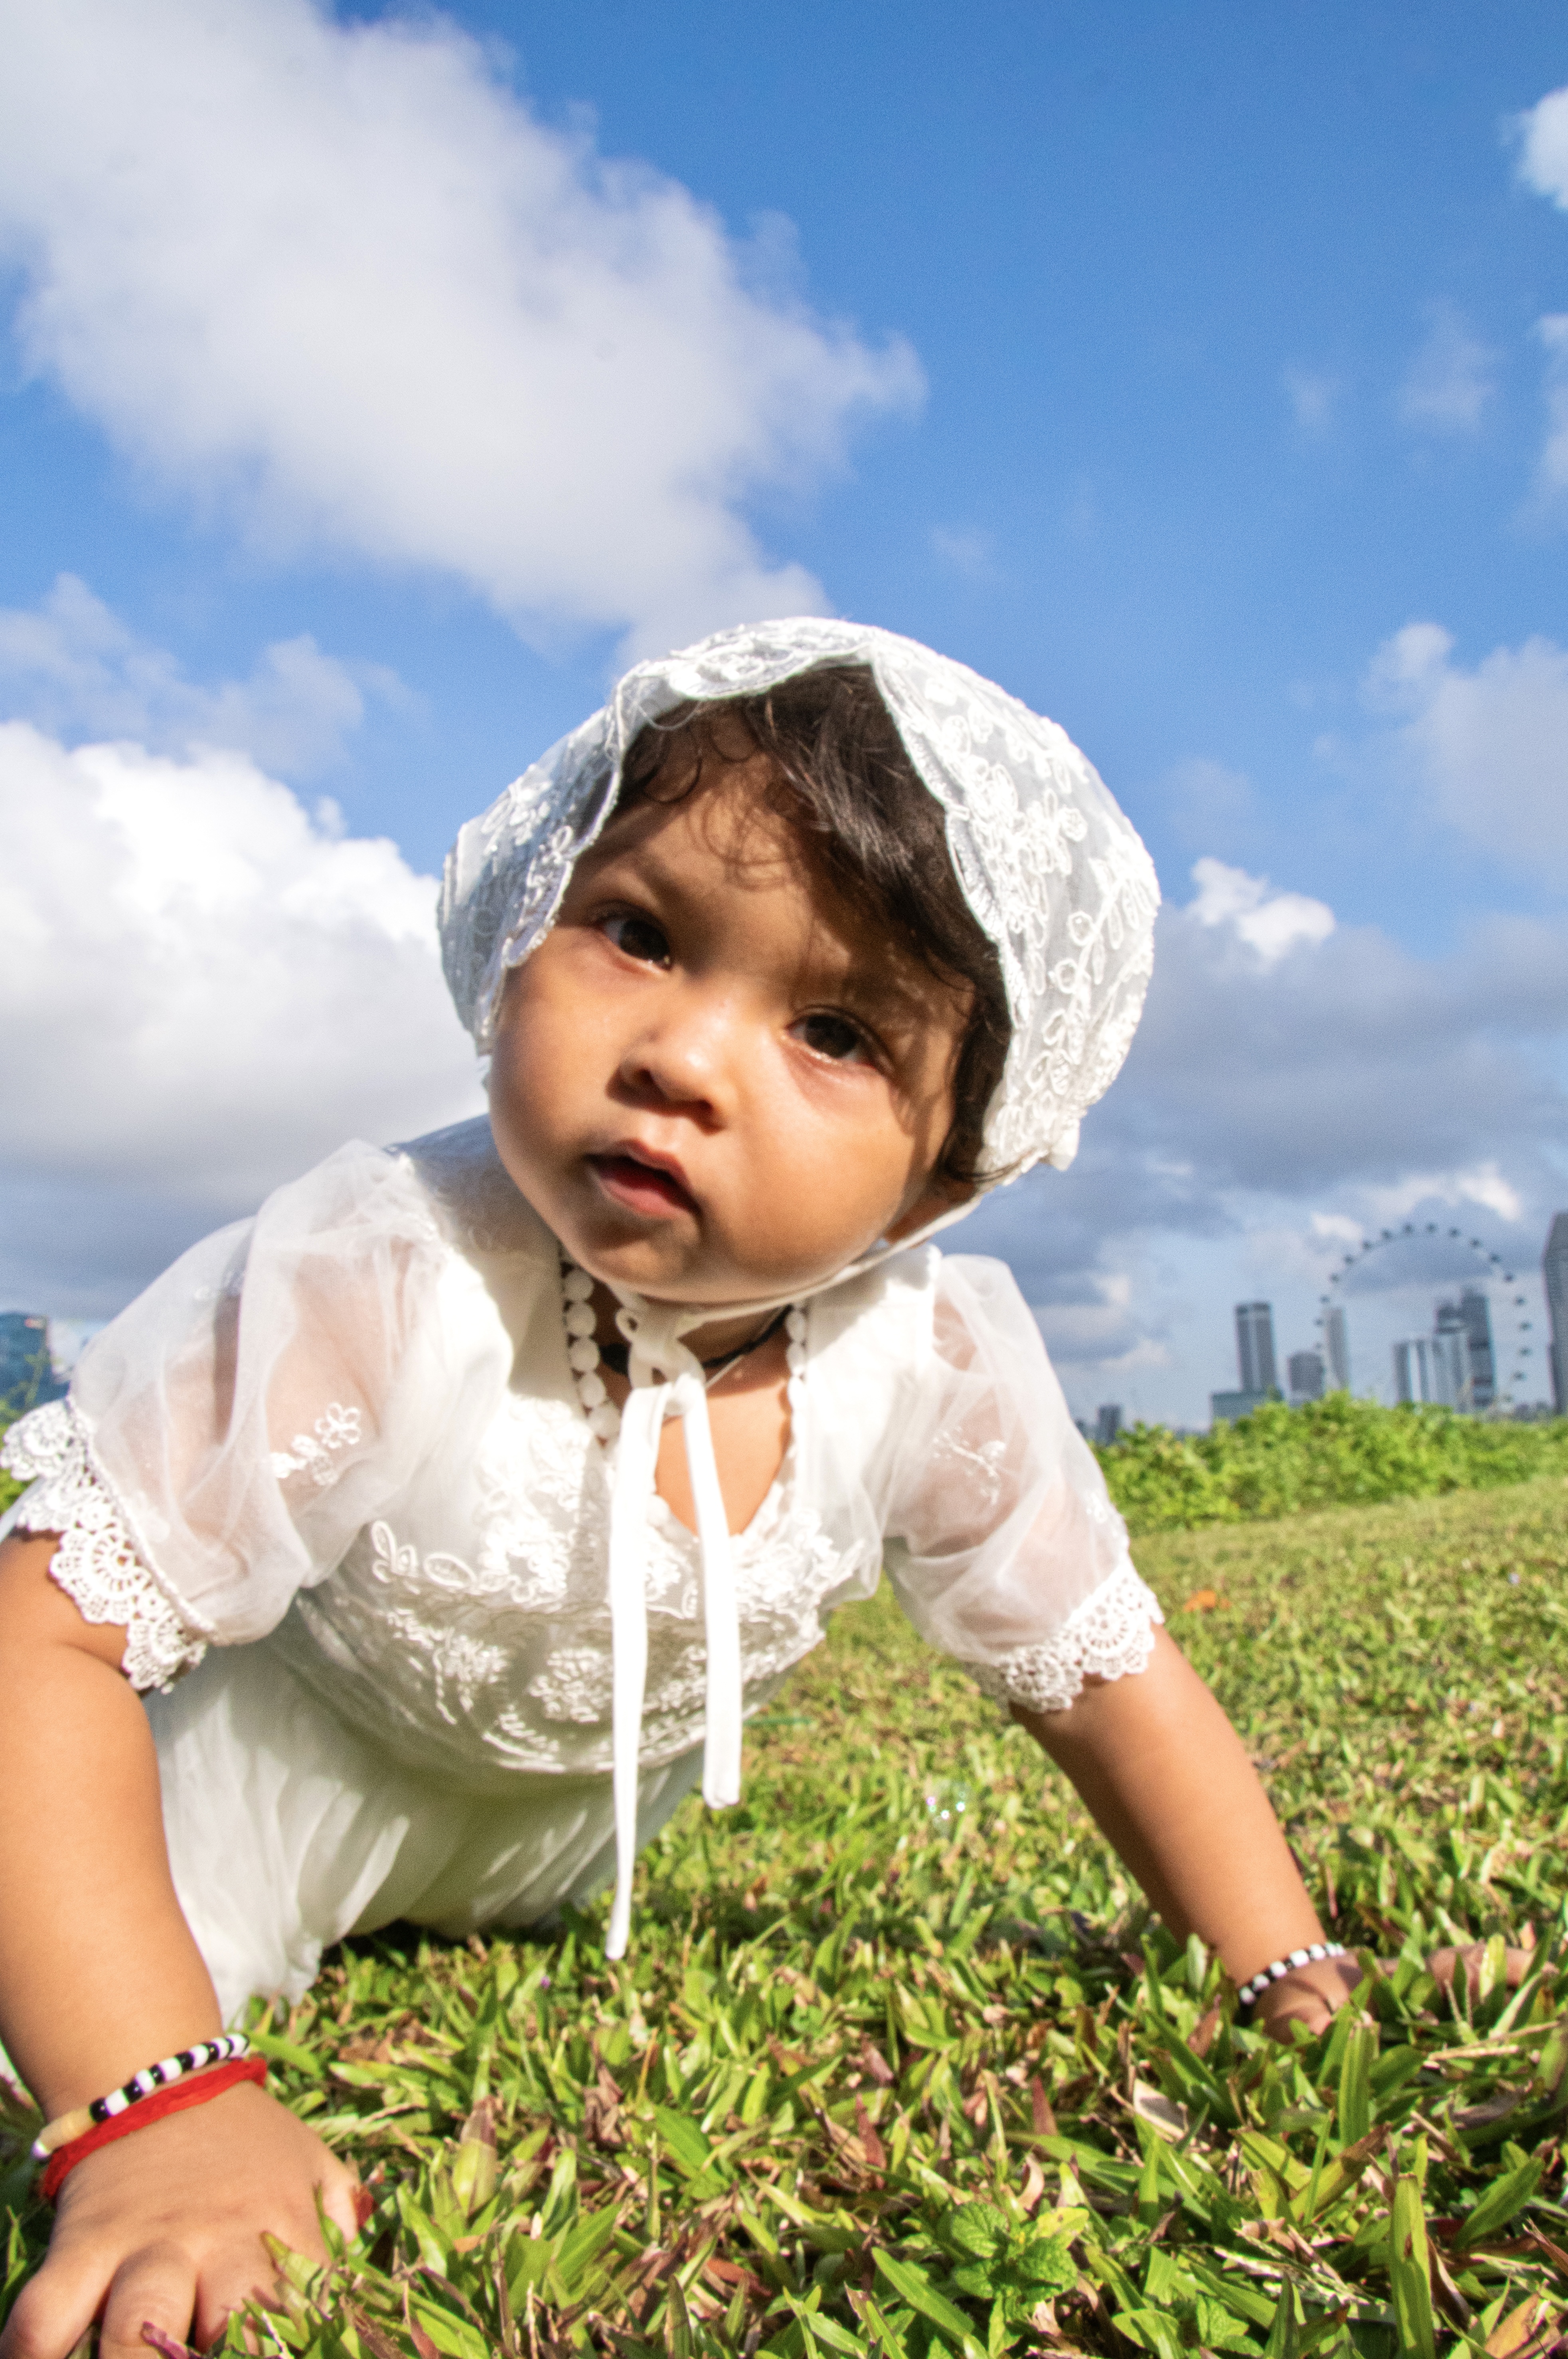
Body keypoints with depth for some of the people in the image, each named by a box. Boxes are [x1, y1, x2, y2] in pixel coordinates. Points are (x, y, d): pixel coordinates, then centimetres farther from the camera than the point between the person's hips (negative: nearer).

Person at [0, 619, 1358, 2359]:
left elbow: (1108, 1678, -13)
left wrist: (1295, 1996, -15)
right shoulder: (373, 1289, -40)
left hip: (589, 1812, 4)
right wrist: (156, 2110, -43)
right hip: (280, 1770, -3)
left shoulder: (939, 1363, -27)